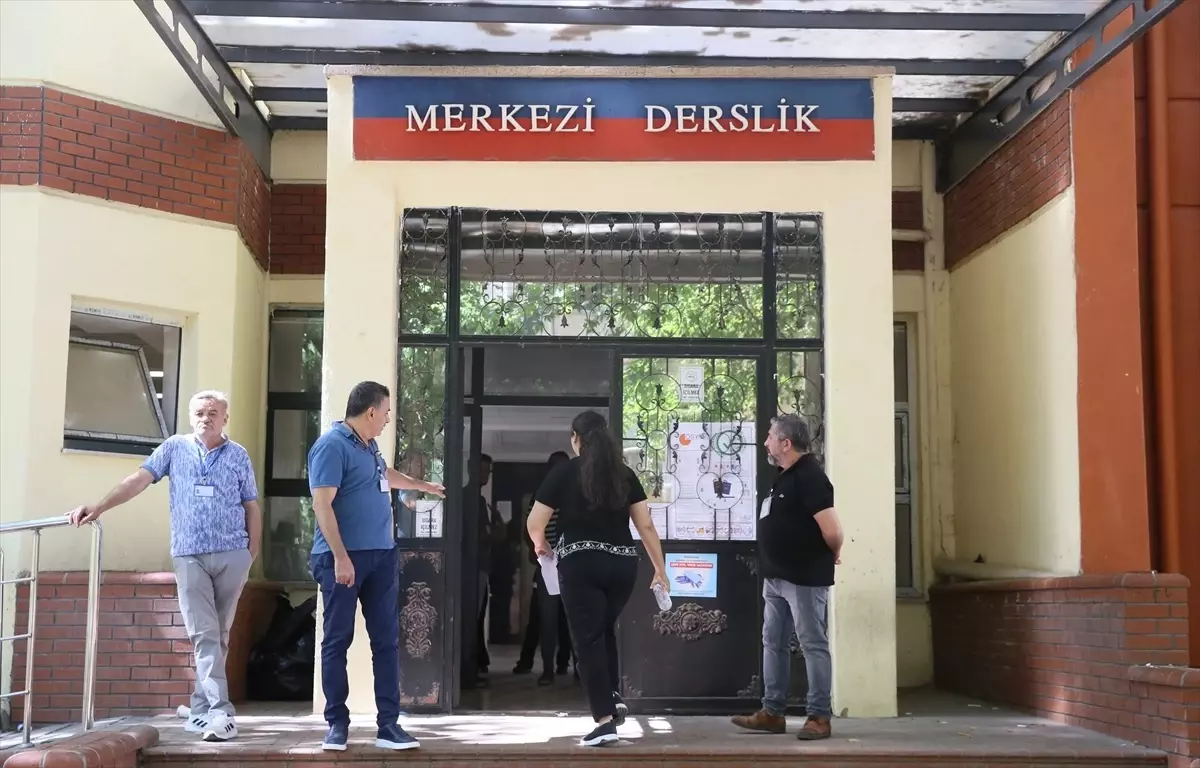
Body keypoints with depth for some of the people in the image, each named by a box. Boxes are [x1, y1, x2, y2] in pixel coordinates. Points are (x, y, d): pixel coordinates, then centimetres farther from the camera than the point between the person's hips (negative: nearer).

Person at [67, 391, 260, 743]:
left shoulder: (238, 455, 7)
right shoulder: (174, 448, 8)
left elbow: (252, 508, 9)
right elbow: (139, 479, 1)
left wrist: (252, 556, 4)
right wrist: (99, 507, -11)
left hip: (232, 554, 0)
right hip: (189, 555, 0)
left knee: (218, 635, 5)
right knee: (204, 635, -8)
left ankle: (201, 709, 14)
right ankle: (221, 713, -13)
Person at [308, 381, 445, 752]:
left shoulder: (369, 446, 15)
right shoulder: (331, 445, -12)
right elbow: (322, 504, -18)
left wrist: (424, 486, 52)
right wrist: (340, 557, -23)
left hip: (382, 555, 8)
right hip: (344, 557, -8)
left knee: (387, 640, 5)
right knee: (337, 640, 1)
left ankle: (389, 724, 8)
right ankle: (337, 723, 9)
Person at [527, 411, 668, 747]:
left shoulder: (564, 472, 1)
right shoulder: (625, 474, 9)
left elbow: (535, 523, 0)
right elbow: (646, 525, 6)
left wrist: (541, 545, 21)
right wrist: (660, 569, 13)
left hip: (581, 564, -4)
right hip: (622, 564, 4)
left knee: (588, 639, -1)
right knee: (605, 631, 25)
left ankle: (604, 720, -7)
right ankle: (614, 699, 15)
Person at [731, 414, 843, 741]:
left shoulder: (809, 476, -19)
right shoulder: (786, 476, 12)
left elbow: (832, 531, -25)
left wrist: (832, 555, -7)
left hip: (804, 577, -10)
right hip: (776, 576, 10)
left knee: (813, 646, -2)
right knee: (773, 643, 13)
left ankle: (819, 717, 4)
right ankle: (772, 712, 20)